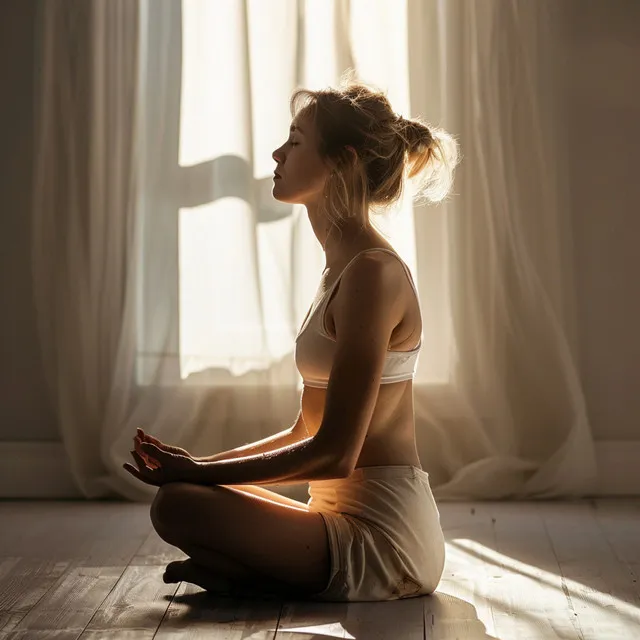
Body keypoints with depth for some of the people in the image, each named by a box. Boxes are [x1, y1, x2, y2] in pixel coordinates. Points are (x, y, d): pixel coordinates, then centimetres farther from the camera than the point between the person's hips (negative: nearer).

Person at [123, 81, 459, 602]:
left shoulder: (373, 273, -17)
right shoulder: (345, 268, 13)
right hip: (351, 518, 10)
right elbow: (307, 432, 16)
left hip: (382, 537, -10)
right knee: (186, 489, 18)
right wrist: (199, 465, 6)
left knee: (177, 505, -22)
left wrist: (198, 472, -12)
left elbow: (334, 454, -20)